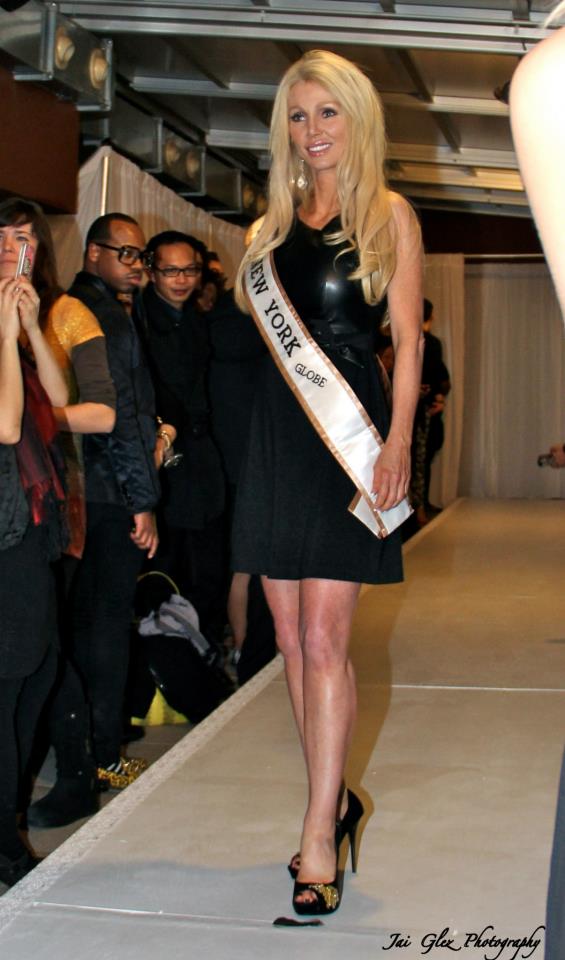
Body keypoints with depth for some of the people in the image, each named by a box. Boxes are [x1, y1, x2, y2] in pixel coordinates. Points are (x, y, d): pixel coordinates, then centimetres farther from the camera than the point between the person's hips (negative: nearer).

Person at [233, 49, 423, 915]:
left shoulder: (388, 215, 2)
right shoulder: (275, 223, 16)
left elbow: (407, 339, -5)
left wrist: (398, 442, -13)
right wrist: (258, 269, 4)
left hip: (349, 433, -5)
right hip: (276, 431, 5)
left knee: (324, 638, -10)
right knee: (293, 638, 7)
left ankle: (319, 836, -3)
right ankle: (334, 800, 22)